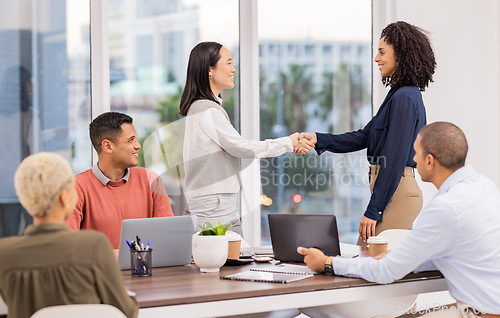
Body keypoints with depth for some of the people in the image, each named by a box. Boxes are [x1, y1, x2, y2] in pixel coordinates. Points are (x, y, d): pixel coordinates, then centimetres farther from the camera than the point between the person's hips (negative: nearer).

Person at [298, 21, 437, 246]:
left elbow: (394, 160, -19)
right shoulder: (399, 95, 16)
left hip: (396, 193, -10)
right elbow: (364, 137, 17)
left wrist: (373, 210, -17)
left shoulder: (404, 98, -15)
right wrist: (318, 139, 8)